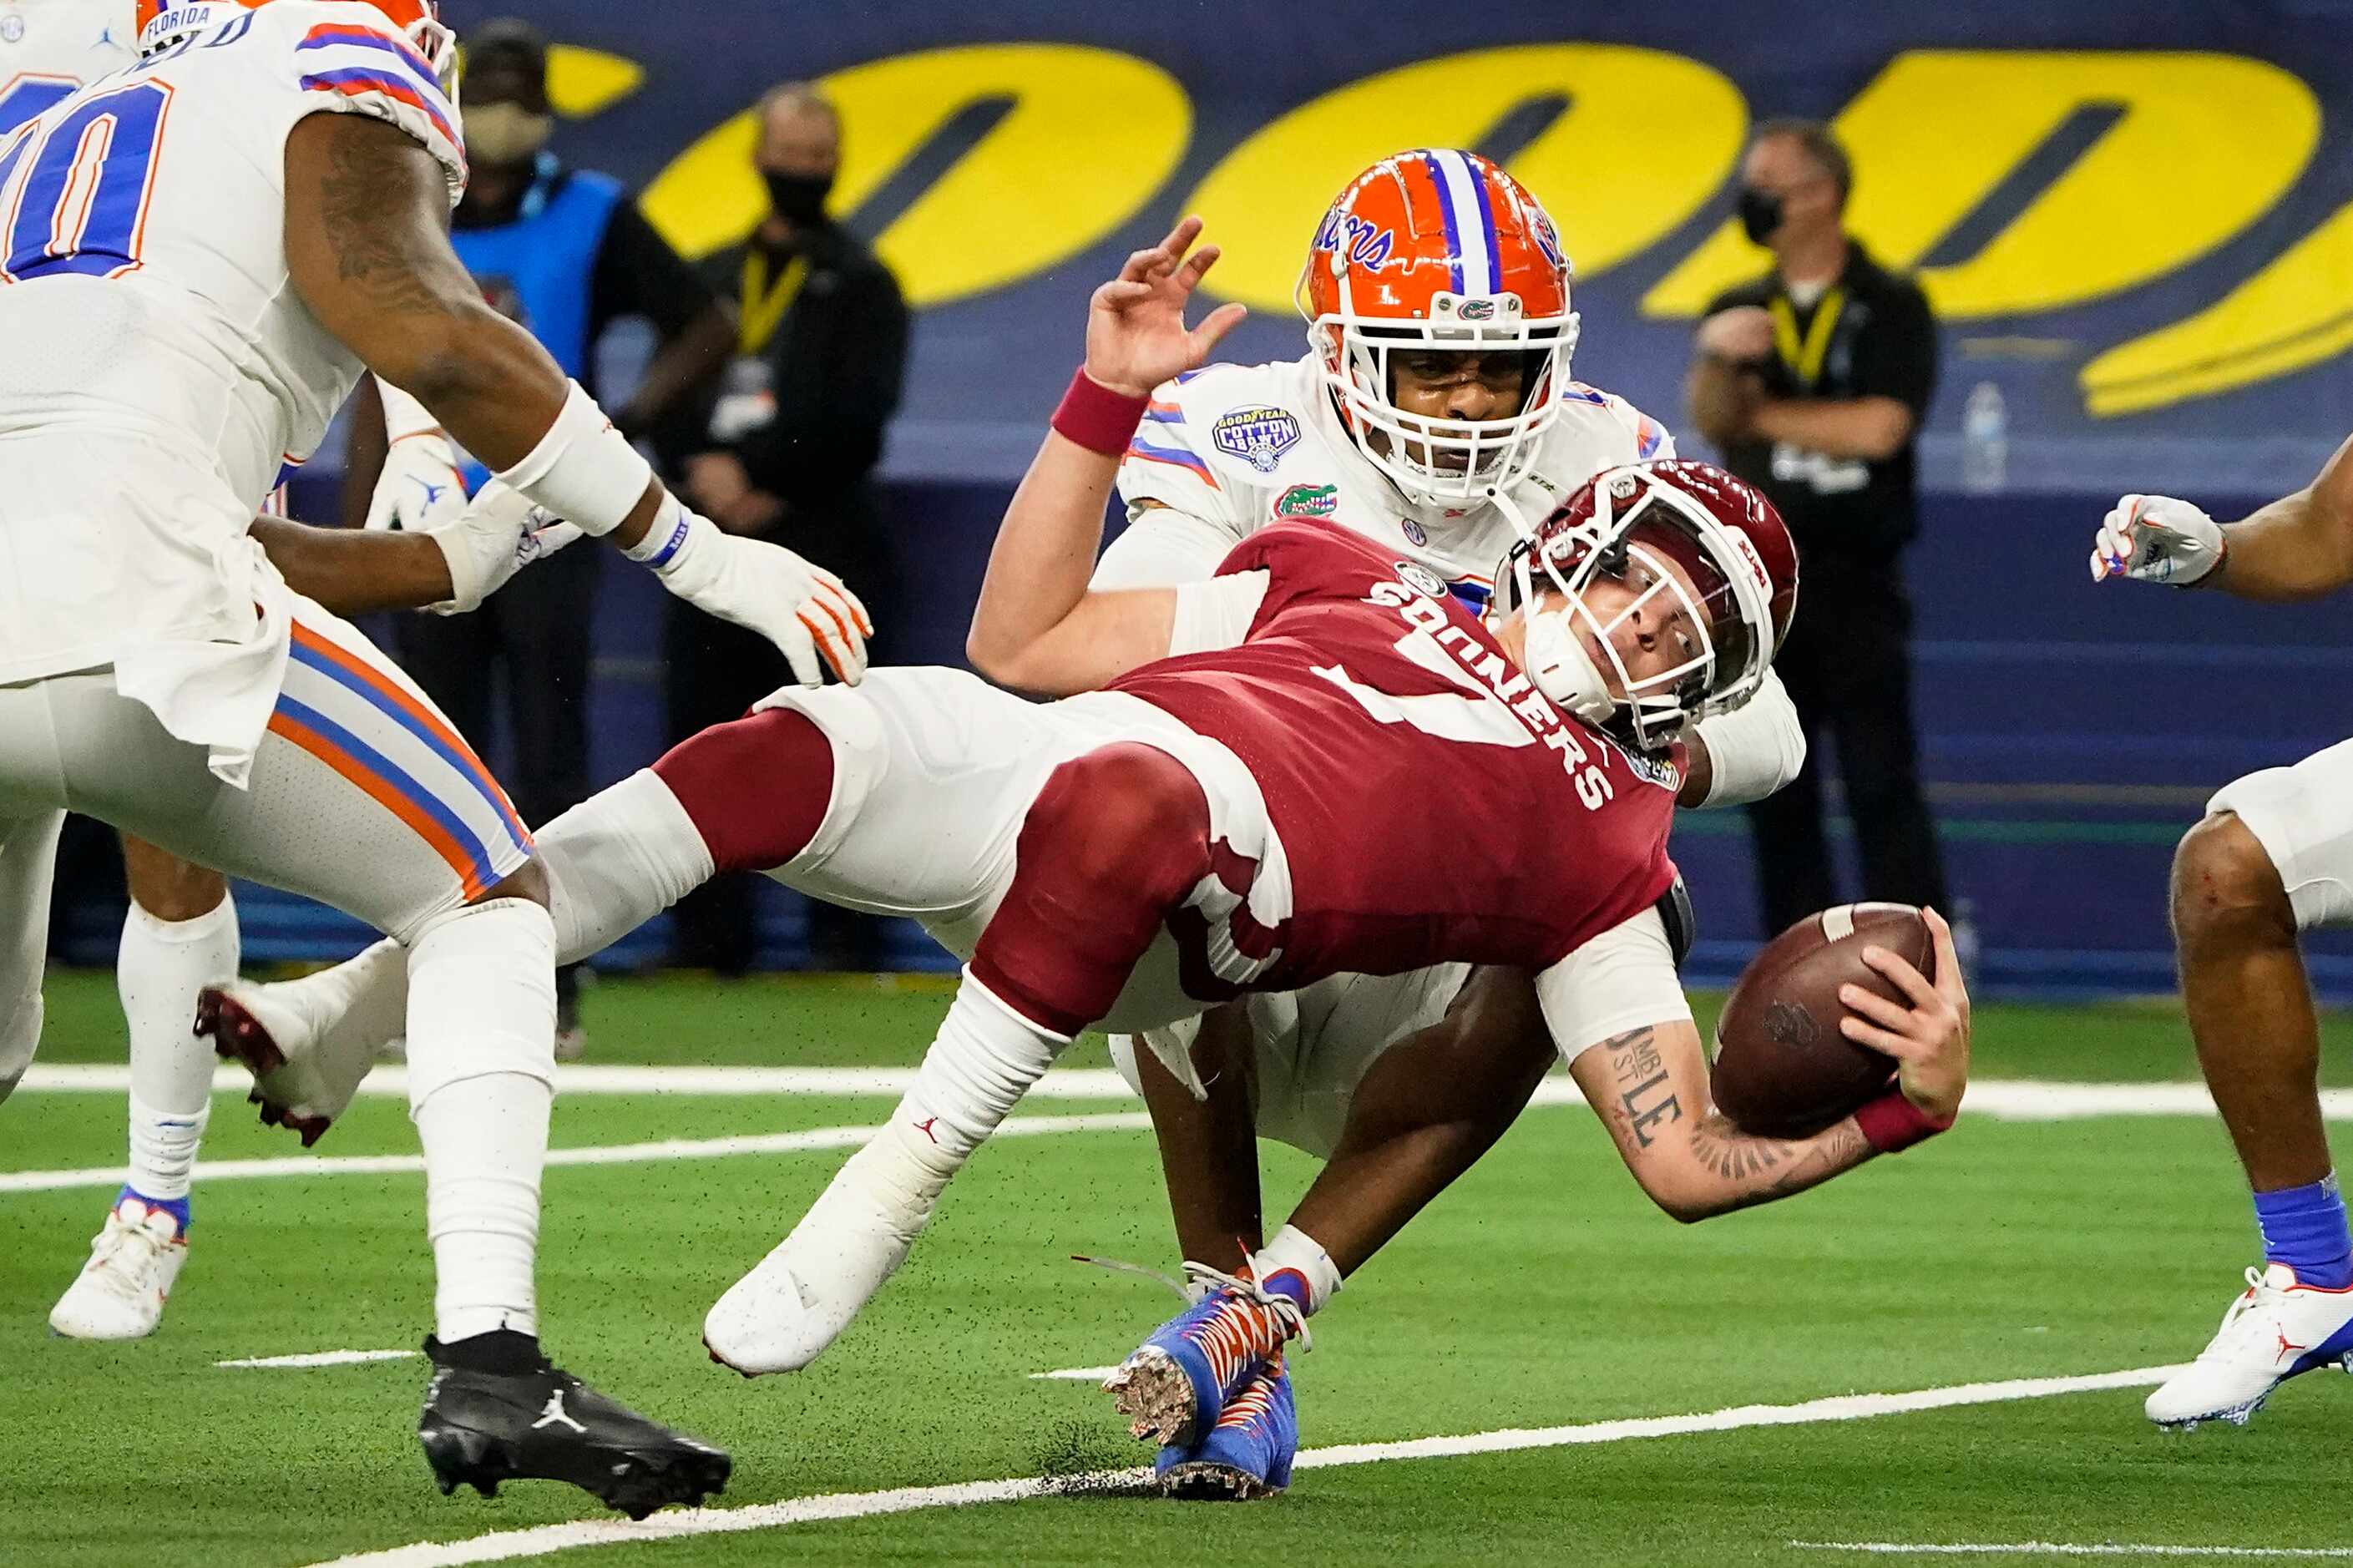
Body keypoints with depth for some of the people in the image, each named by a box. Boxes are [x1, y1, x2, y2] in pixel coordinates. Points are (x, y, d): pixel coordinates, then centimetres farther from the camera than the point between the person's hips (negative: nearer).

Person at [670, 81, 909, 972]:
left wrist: (754, 474, -11)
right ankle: (709, 948, 7)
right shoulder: (709, 282, 18)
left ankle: (844, 950, -6)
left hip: (825, 545, -4)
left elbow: (853, 425, -6)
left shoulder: (860, 287, 5)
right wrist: (711, 475, -7)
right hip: (714, 549, 4)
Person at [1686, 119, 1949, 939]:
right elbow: (1708, 419, -2)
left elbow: (1878, 428, -12)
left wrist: (1760, 415, -3)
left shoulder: (1891, 308, 1)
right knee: (1774, 795, 5)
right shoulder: (1739, 312, 14)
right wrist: (1717, 359, -24)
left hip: (1854, 585, -4)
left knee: (1882, 785, -9)